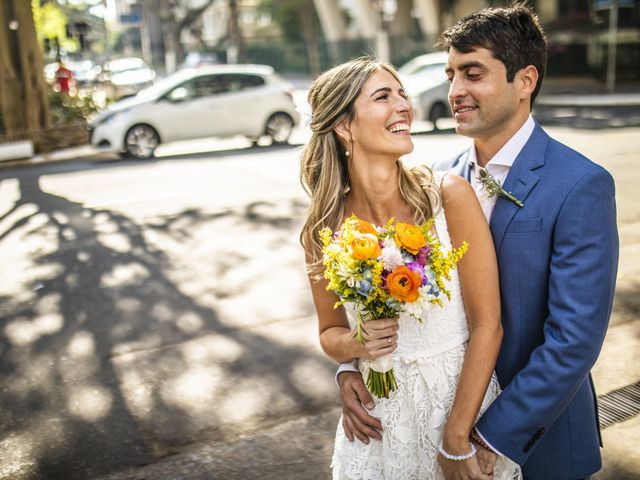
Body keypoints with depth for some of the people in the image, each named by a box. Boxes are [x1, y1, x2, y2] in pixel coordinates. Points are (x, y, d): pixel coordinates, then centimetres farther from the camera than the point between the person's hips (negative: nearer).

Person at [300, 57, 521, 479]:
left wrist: (456, 440, -12)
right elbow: (330, 332, 5)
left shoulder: (451, 197, -17)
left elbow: (487, 325, -14)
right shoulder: (322, 231, -11)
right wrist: (355, 344, -17)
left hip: (463, 401, -1)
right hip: (379, 416, 1)